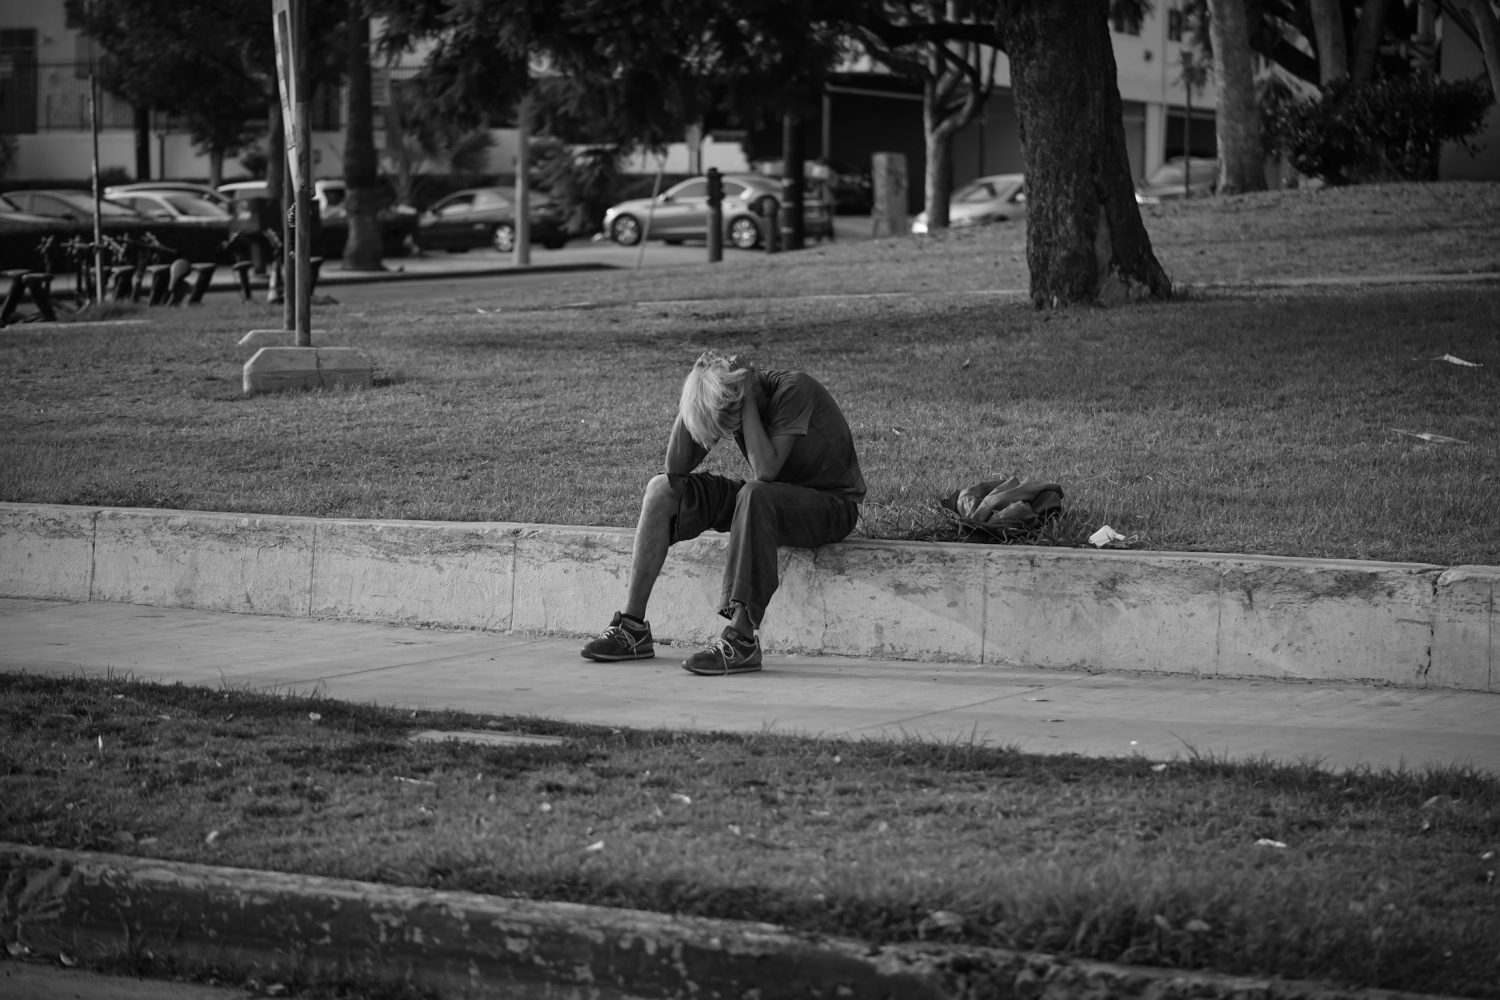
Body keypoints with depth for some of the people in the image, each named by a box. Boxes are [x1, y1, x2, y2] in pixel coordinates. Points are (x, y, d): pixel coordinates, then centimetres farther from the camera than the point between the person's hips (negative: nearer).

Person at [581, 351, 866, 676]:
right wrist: (690, 401, -18)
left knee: (753, 495, -38)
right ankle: (632, 627, -8)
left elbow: (765, 470, -34)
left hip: (831, 505, -7)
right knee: (662, 489, -6)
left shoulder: (793, 390, -24)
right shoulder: (721, 403, -6)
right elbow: (676, 469, -7)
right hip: (767, 502, 7)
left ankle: (742, 638, -39)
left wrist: (748, 400, -29)